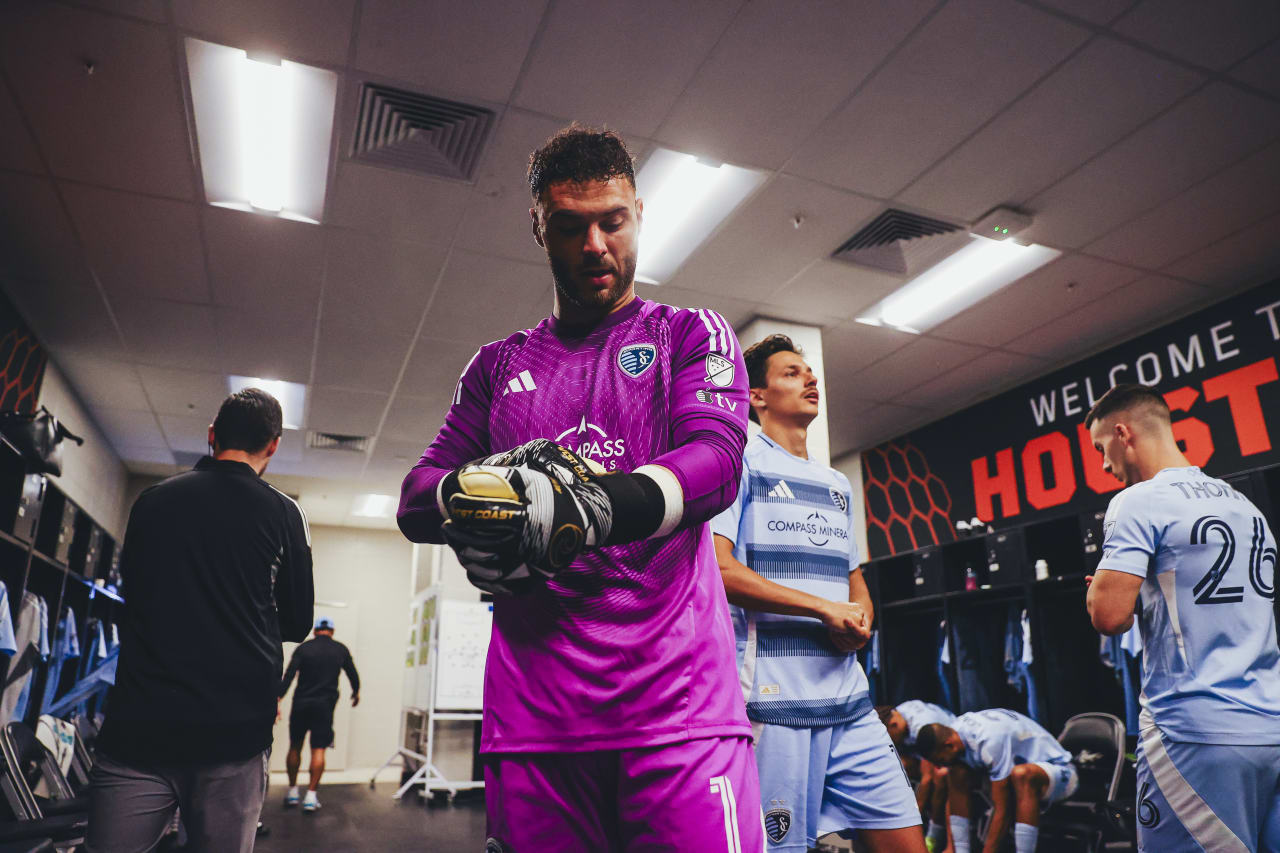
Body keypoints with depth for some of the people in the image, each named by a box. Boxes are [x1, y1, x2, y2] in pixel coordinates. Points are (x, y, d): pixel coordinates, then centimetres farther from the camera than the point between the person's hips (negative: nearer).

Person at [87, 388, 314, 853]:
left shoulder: (151, 499, 8)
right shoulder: (283, 512, 0)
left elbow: (130, 587, 23)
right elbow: (297, 623, 6)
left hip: (138, 724, 2)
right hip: (235, 728, -2)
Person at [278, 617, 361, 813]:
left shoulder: (303, 648, 2)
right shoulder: (341, 650, 5)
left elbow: (288, 676, -8)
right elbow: (353, 674, 16)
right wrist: (356, 693, 34)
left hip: (301, 703, 1)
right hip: (325, 704, 0)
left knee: (295, 747, 14)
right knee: (318, 750, 2)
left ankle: (292, 792, 21)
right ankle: (311, 796, -2)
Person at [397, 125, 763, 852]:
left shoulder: (693, 336, 11)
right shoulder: (499, 366, 18)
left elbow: (718, 460, -7)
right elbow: (415, 499, 13)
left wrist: (597, 506, -25)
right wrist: (475, 492, -12)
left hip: (677, 698, -2)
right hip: (531, 706, 3)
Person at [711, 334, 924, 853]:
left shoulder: (837, 485, 21)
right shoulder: (739, 462, -1)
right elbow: (717, 569, -13)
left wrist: (859, 619, 0)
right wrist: (823, 607, -12)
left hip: (849, 697, 7)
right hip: (772, 696, -6)